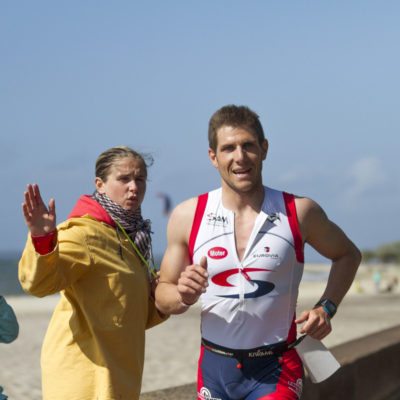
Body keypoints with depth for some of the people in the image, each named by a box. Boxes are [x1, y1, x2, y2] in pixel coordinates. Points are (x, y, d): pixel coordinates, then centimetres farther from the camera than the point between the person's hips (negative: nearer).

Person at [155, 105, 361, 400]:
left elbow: (347, 255, 14)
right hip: (215, 367, 3)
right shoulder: (187, 217, -3)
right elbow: (162, 296, 5)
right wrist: (184, 297, -18)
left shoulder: (299, 212, -4)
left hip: (276, 370, -2)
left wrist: (326, 308, -1)